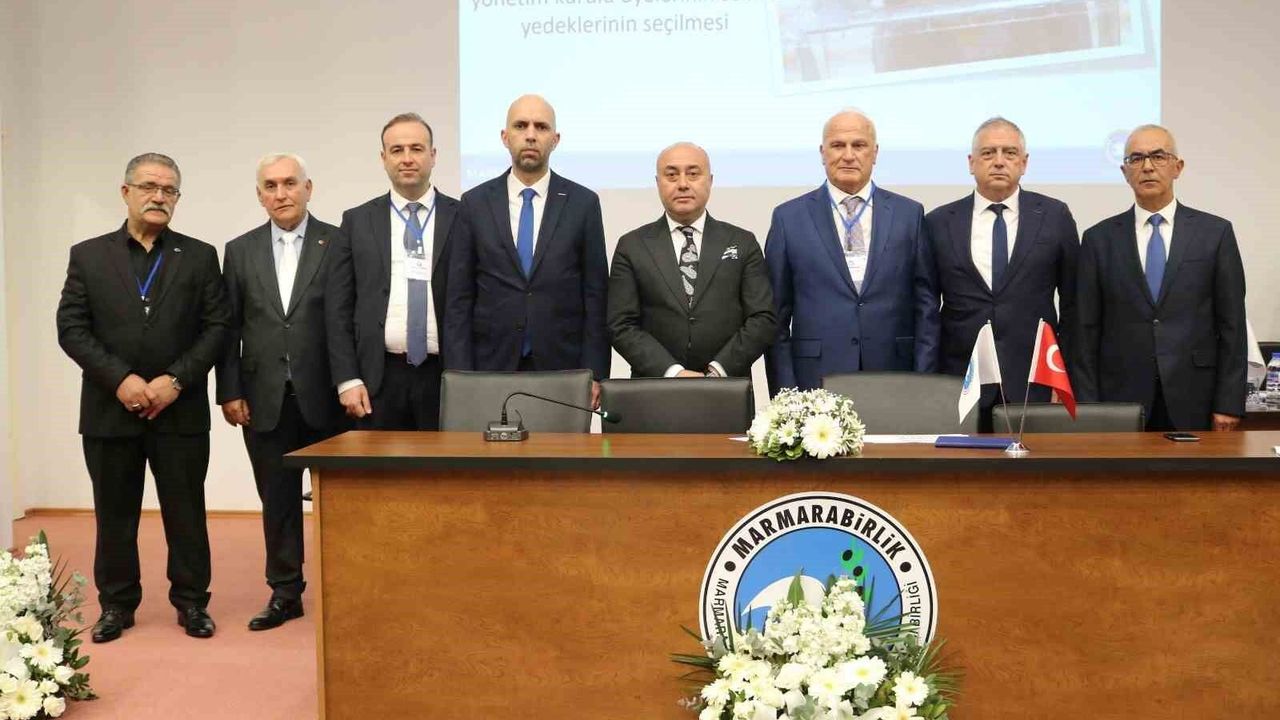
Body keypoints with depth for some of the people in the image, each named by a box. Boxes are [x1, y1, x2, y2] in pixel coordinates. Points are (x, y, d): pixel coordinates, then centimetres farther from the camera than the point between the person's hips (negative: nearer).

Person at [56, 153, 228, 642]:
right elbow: (71, 329, 0)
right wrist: (121, 379, -12)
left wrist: (175, 380, -12)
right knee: (115, 514, 9)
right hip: (110, 410, 1)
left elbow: (217, 327, -1)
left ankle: (191, 601, 18)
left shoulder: (200, 257, 6)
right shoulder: (88, 256, 6)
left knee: (186, 512, 5)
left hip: (181, 411, 0)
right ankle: (116, 604, 22)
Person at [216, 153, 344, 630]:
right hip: (265, 399, 3)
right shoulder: (240, 251, 9)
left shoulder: (340, 244, 0)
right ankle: (285, 592, 19)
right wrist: (230, 392, 2)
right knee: (277, 499, 9)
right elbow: (229, 328, 8)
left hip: (324, 395, -2)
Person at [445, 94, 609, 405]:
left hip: (561, 368, 0)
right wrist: (460, 377, -4)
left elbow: (595, 295, 2)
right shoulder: (475, 203, 4)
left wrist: (594, 375, -5)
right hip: (491, 367, 1)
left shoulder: (583, 203, 2)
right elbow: (459, 298, 3)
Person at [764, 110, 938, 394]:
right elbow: (776, 314, 3)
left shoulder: (909, 214, 7)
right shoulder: (789, 218, 4)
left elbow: (926, 305, 7)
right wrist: (784, 393, -3)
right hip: (816, 382, -1)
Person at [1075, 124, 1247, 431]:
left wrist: (1229, 404, -3)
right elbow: (1087, 330, 3)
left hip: (1192, 401, 0)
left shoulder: (1215, 232, 4)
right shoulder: (1099, 238, 5)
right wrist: (1087, 407, -3)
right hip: (1120, 399, 0)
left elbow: (1231, 324, 3)